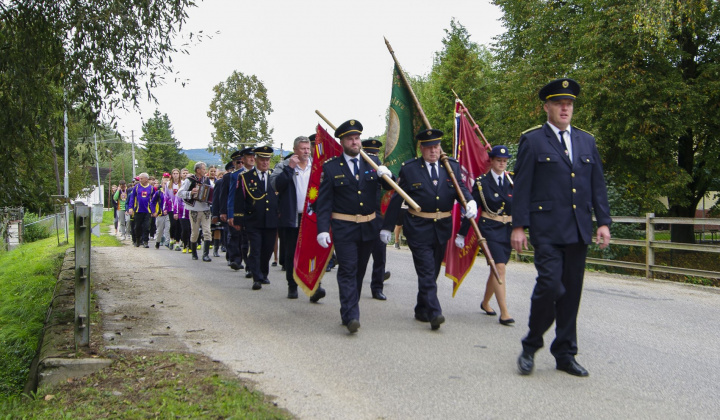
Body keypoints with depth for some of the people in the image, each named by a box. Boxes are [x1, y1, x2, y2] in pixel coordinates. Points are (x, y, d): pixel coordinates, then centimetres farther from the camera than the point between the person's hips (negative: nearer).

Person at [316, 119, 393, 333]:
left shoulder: (372, 162, 7)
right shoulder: (331, 167, -3)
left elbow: (389, 187, 5)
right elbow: (323, 201, -6)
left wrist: (386, 175, -18)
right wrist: (322, 229, -14)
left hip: (369, 227, 4)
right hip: (344, 228, -4)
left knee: (360, 270, 13)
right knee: (348, 271, -10)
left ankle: (348, 312, 27)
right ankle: (351, 316, -12)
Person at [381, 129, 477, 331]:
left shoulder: (452, 166, 6)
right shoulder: (409, 168, -3)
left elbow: (461, 189, -1)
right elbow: (397, 199, -1)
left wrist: (470, 202, -25)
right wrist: (387, 227, 0)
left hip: (442, 228, 4)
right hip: (418, 228, -4)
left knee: (433, 272, 13)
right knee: (426, 272, -11)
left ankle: (422, 310, 27)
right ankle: (434, 313, -14)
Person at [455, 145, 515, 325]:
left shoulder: (512, 182, 7)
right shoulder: (481, 182, -2)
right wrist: (461, 234, -3)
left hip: (508, 229, 4)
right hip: (489, 229, -4)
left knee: (496, 269, 12)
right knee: (499, 267, -15)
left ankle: (485, 303, 33)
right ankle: (504, 312, -13)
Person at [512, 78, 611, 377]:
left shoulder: (587, 141, 16)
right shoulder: (532, 141, 2)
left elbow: (598, 185, 16)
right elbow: (521, 187, -2)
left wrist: (603, 222, 7)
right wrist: (518, 226, -8)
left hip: (579, 229, 5)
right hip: (546, 227, -5)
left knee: (571, 292, 7)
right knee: (550, 285, -15)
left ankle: (565, 354, 18)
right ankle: (530, 347, 5)